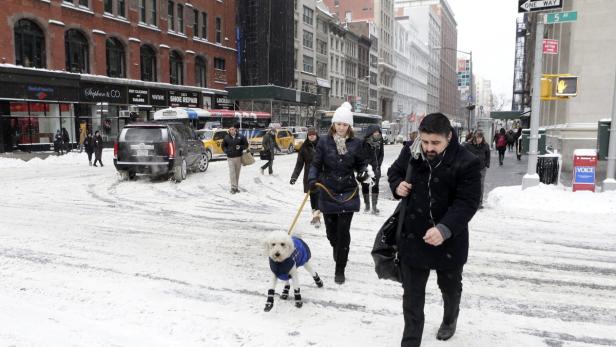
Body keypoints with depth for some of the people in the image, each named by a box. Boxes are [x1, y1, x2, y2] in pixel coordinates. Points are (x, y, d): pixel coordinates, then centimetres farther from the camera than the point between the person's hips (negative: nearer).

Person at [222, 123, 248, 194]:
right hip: (230, 157, -1)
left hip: (238, 157, 1)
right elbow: (223, 146, 14)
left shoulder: (240, 136, -1)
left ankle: (236, 187, 19)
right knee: (232, 173, -8)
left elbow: (246, 145, 5)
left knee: (237, 173, 9)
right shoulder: (226, 137, 1)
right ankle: (233, 187, -7)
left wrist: (241, 147, -14)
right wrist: (226, 151, -5)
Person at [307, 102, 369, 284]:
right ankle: (337, 249, 49)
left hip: (348, 193, -1)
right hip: (328, 193, 1)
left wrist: (363, 173, -13)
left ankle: (340, 269, 10)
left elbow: (360, 164, 8)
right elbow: (316, 164, -2)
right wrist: (312, 178, -20)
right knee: (331, 230, 13)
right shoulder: (324, 141, -4)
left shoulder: (356, 143, -2)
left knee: (343, 231, -3)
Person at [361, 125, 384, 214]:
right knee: (365, 186, 4)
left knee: (375, 186, -2)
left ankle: (374, 206, 3)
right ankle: (367, 205, 17)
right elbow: (364, 156, -10)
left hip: (376, 167, 3)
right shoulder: (365, 142, -11)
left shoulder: (380, 141, 3)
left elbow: (381, 154, 9)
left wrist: (378, 165, 0)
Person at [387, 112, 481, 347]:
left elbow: (467, 202, -22)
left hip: (449, 240, -1)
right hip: (412, 237, 1)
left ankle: (450, 319, 58)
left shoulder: (466, 163, -19)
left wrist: (444, 229, -36)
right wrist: (397, 185, -11)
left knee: (450, 287, 26)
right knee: (412, 295, 6)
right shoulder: (410, 153, -7)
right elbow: (394, 171, 12)